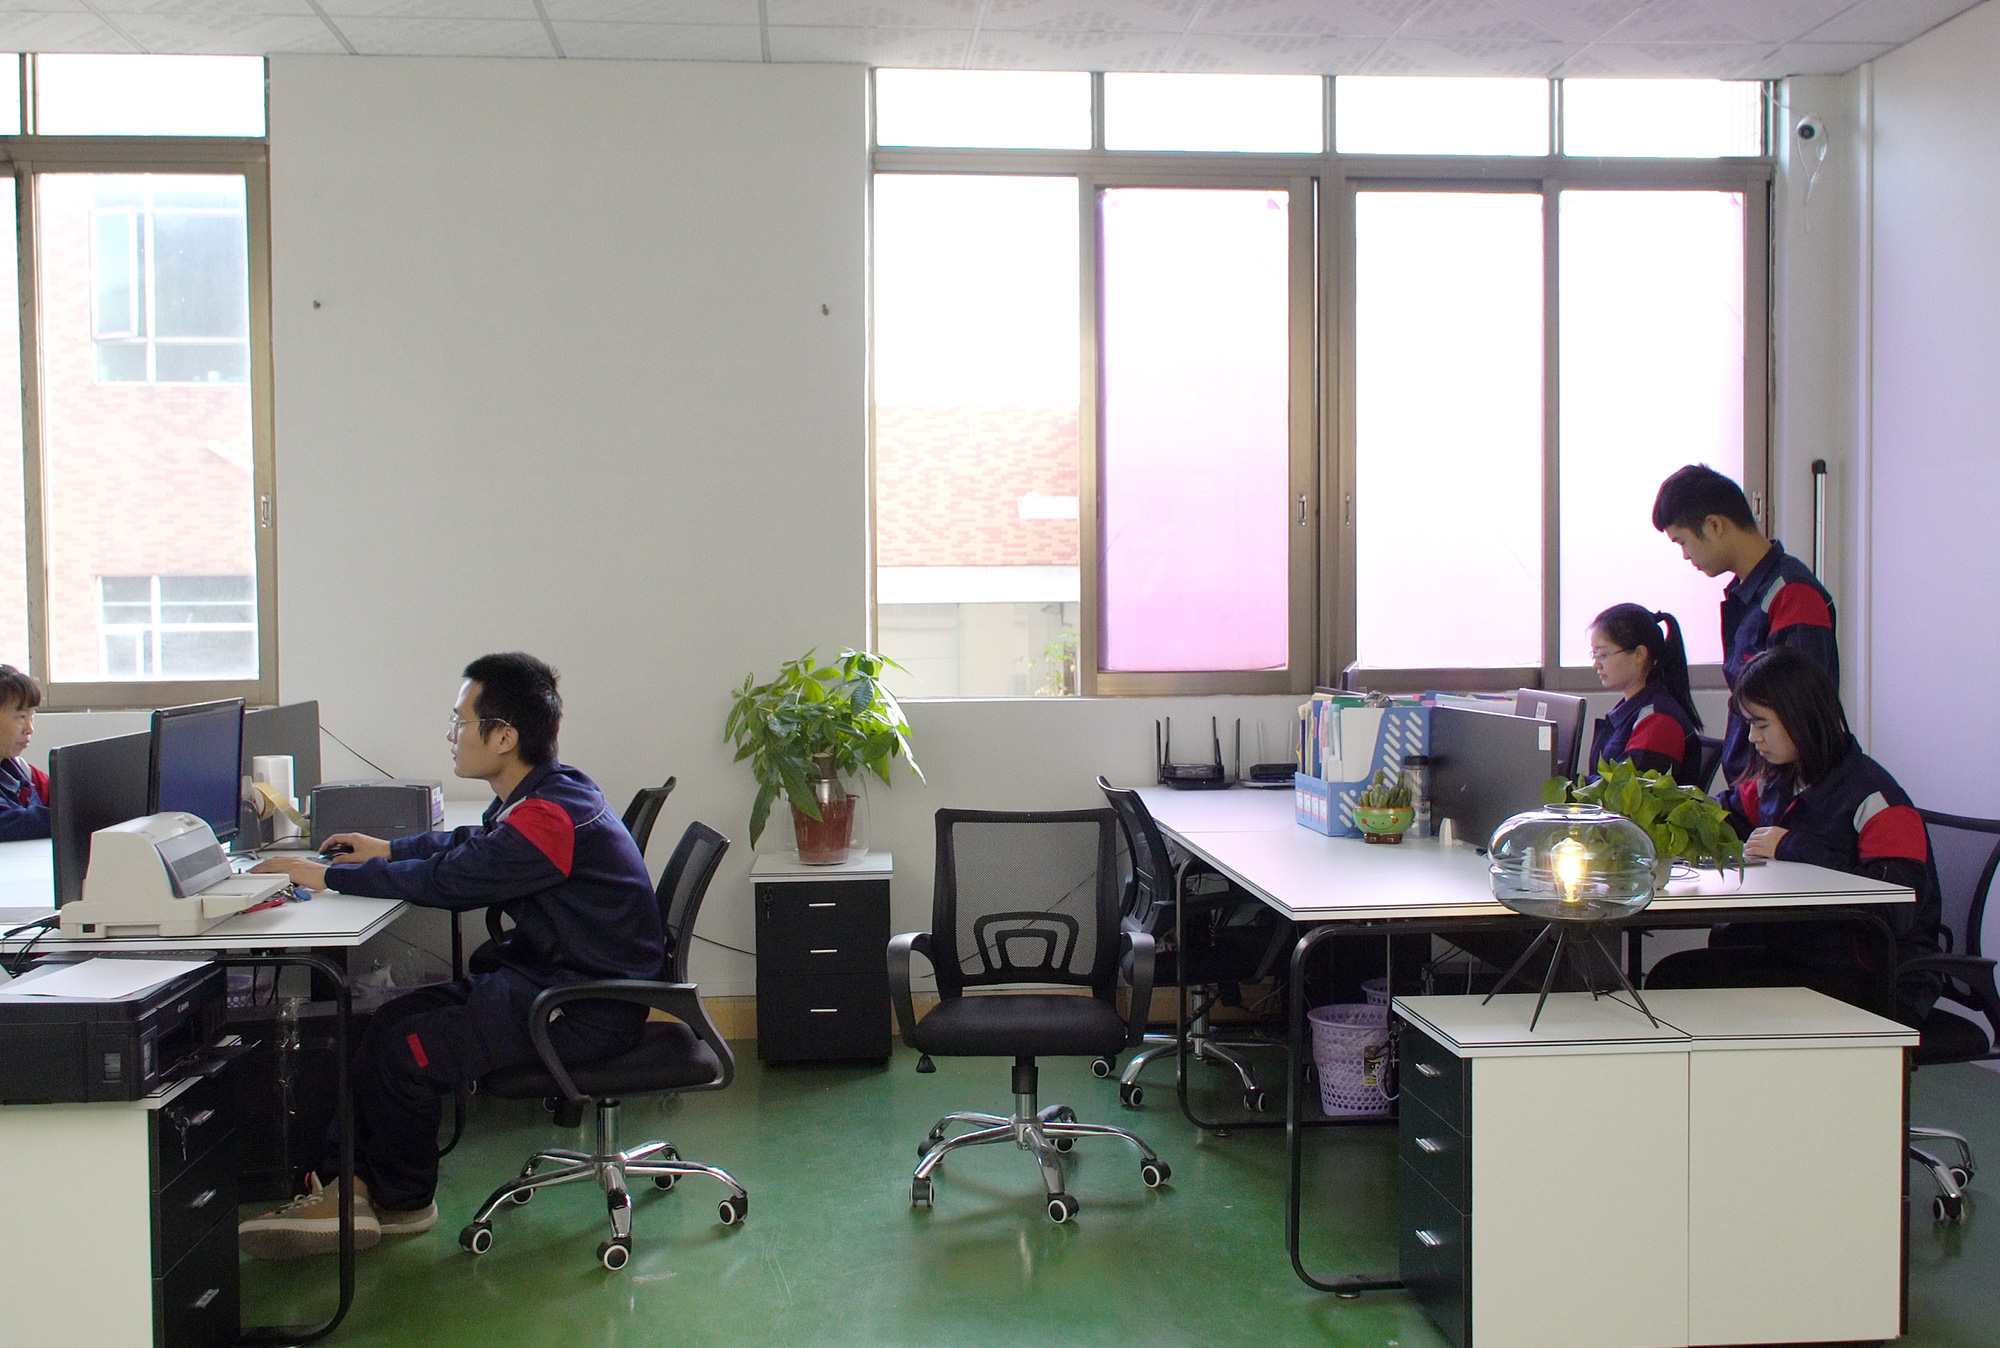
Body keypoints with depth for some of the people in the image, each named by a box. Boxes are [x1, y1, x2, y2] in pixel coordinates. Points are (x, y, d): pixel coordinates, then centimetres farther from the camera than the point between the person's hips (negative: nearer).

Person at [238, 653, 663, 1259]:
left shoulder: (549, 815, -24)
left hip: (586, 1008, -10)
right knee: (392, 1020, 3)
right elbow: (470, 844, 28)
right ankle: (345, 1183, 3)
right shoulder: (538, 797, 9)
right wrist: (391, 851, 16)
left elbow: (448, 881, -22)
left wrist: (330, 876, -12)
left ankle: (404, 1201, 11)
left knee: (405, 1049, -13)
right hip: (548, 977, 10)